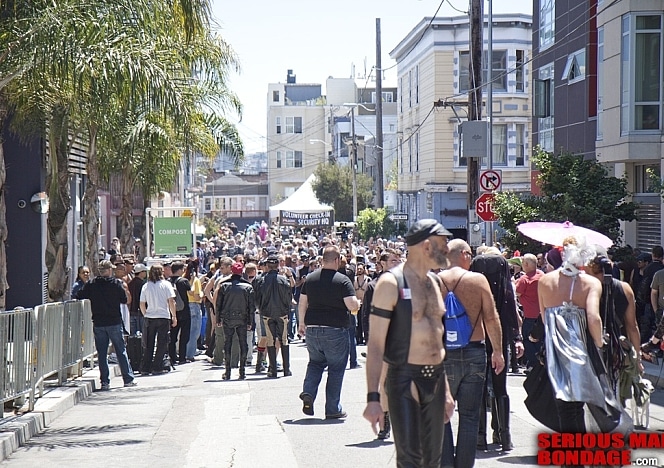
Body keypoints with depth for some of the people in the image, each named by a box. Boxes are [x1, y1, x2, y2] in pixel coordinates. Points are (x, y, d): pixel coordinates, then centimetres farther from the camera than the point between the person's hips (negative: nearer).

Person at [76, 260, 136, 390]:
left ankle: (105, 382, 4)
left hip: (98, 324, 1)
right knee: (121, 352, 6)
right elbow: (124, 300, -2)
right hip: (114, 322, -1)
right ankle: (128, 380, 9)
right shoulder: (116, 283, -6)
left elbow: (79, 296, -1)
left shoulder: (91, 285, -1)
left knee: (102, 354, 6)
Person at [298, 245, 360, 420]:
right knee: (336, 369, 7)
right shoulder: (342, 280, -11)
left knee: (315, 363, 22)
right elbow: (353, 305, -17)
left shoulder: (310, 278, 4)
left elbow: (302, 304, 9)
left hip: (312, 329, 4)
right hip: (335, 330, -4)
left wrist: (302, 324, 21)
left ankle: (308, 393, 0)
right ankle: (333, 409, 9)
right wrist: (358, 303, 6)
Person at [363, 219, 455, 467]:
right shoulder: (391, 283, -10)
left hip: (435, 380, 7)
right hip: (405, 380, -7)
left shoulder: (434, 282, 13)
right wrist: (373, 397, -21)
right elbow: (375, 343, -14)